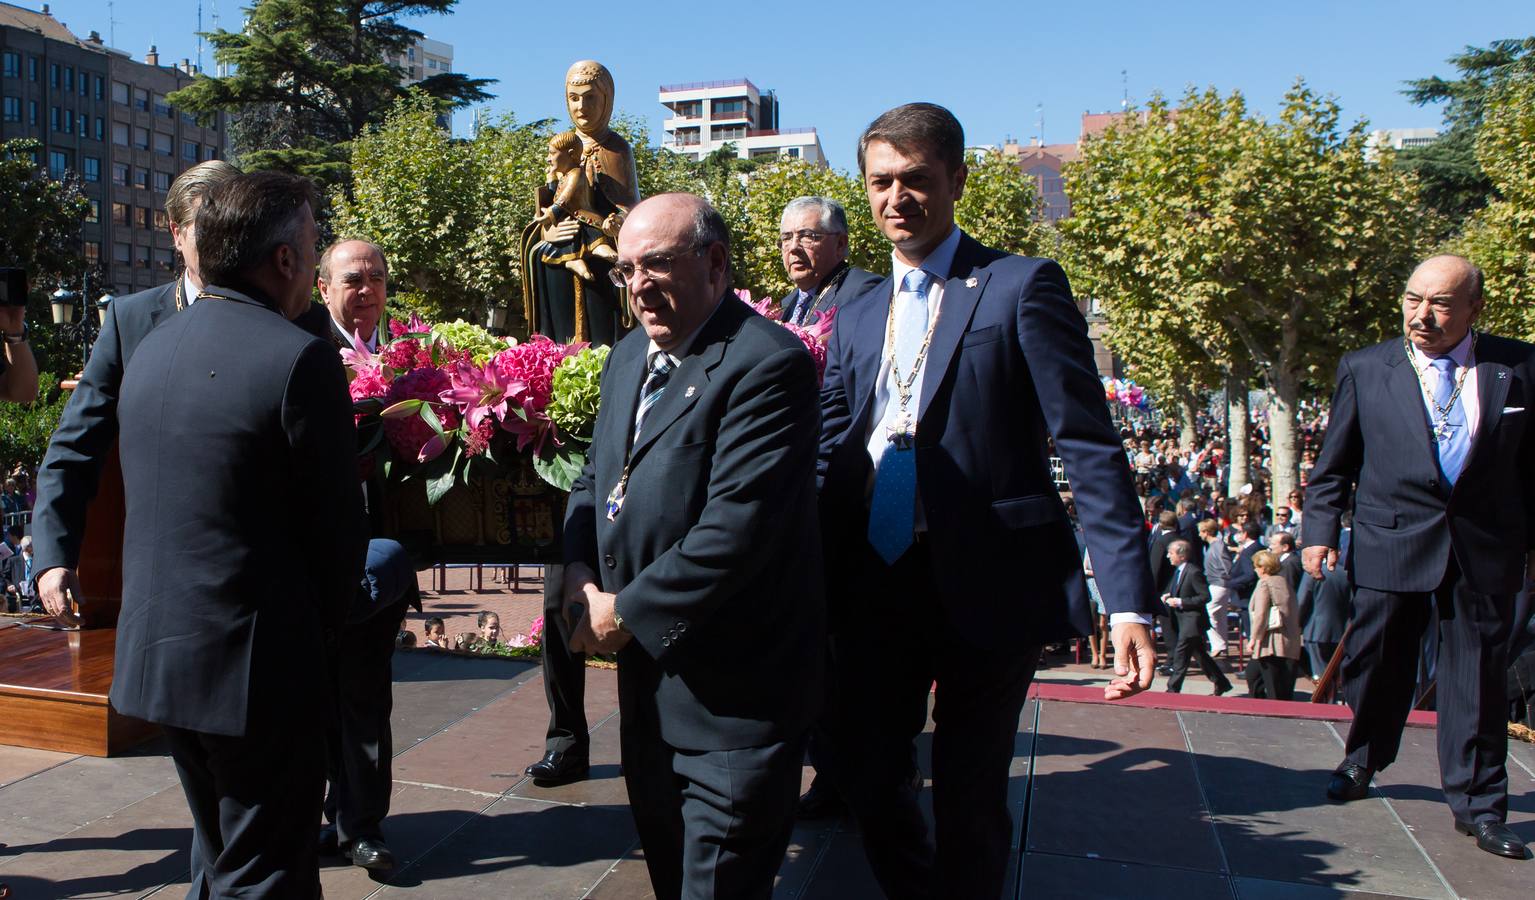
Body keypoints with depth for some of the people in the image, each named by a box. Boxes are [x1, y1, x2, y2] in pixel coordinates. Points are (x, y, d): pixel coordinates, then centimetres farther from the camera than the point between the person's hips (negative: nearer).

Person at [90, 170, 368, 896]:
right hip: (255, 662, -8)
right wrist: (320, 625, 4)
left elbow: (146, 498, 12)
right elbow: (338, 523, -14)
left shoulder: (151, 348, 6)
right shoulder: (299, 358, -18)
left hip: (156, 648, 8)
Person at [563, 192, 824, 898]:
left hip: (732, 691, -9)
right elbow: (595, 476, 17)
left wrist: (629, 611, -18)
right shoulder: (630, 357, 10)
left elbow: (738, 526, -27)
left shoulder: (765, 363, -20)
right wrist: (579, 567, -2)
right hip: (647, 665, 9)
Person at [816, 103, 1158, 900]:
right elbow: (832, 463, 11)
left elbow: (1088, 447, -9)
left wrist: (1129, 600, -16)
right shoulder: (856, 317, 13)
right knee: (866, 775, 13)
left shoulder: (1022, 286, -4)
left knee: (969, 796, 7)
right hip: (877, 589, 5)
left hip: (987, 587, -5)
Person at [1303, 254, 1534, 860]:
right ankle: (1362, 763, 34)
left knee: (1478, 675, 6)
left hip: (1487, 549, 0)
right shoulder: (1365, 369, 2)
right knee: (1377, 663, 10)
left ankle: (1478, 804, 19)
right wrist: (1320, 530, 0)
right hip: (1390, 542, 0)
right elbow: (1333, 464, 5)